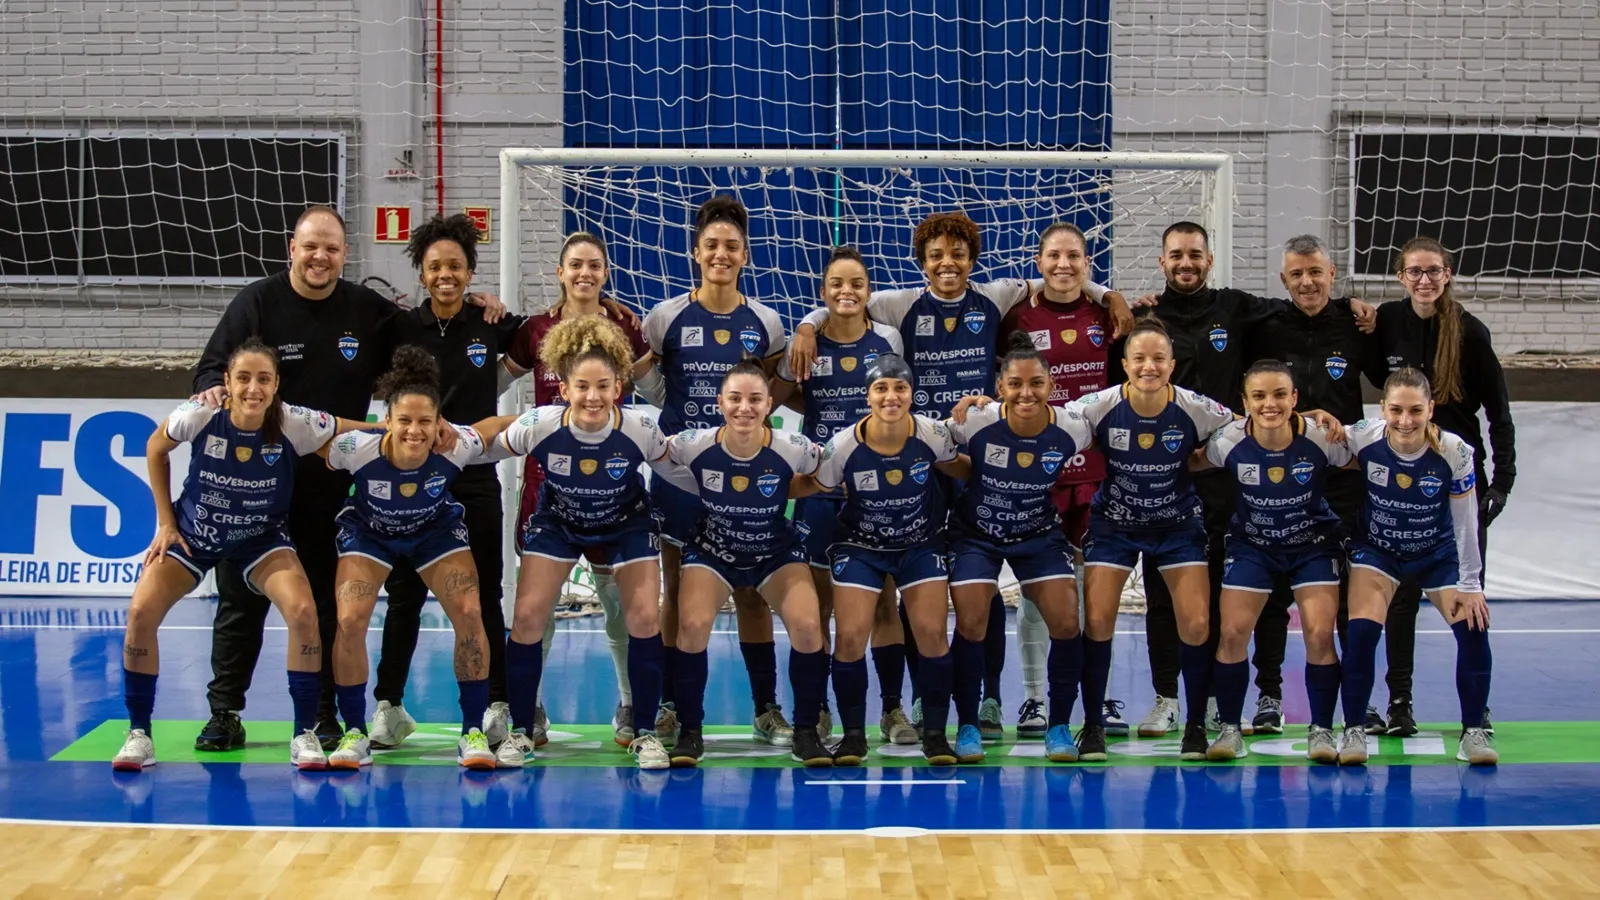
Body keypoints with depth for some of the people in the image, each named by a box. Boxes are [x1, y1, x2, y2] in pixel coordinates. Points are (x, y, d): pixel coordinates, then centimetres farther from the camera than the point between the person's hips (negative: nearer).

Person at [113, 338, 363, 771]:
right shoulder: (198, 416, -25)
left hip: (262, 537, -1)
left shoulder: (296, 425, -26)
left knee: (302, 611, -23)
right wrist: (165, 522, -3)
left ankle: (304, 735, -7)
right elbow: (155, 449, -3)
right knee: (141, 611, -17)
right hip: (192, 531, 1)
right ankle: (139, 734, 2)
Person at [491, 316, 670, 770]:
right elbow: (485, 450, -12)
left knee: (644, 618, -11)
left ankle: (644, 733, 7)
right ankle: (520, 732, 8)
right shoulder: (538, 426, -30)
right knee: (528, 616, -10)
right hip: (557, 521, 0)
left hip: (627, 523, 0)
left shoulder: (640, 429, -30)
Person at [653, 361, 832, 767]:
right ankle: (689, 732, -1)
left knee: (807, 627, -20)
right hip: (713, 549, 0)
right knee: (692, 626, -22)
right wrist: (706, 489, -12)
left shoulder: (792, 449, -24)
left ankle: (806, 733, 1)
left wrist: (787, 492, -16)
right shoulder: (692, 445, -24)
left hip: (778, 551, 0)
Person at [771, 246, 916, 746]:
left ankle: (892, 709, 9)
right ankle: (816, 709, 15)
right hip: (820, 487, 0)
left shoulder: (889, 340, 0)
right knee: (818, 600, 5)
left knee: (883, 599, 0)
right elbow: (772, 399, 5)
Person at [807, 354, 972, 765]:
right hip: (860, 546, -1)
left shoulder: (932, 434, -18)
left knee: (933, 634, -8)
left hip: (921, 544, 1)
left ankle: (935, 735, 10)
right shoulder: (842, 447, -23)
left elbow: (960, 468, 3)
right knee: (850, 637, -11)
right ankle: (853, 735, 9)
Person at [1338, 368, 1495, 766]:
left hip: (1438, 552, 1)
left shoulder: (1454, 452, -24)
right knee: (1361, 631, -21)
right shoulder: (1363, 439, -25)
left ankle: (1473, 731, 4)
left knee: (1473, 627, -15)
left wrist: (1470, 586, -9)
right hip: (1377, 550, -1)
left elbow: (1466, 524, -13)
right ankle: (1353, 730, -4)